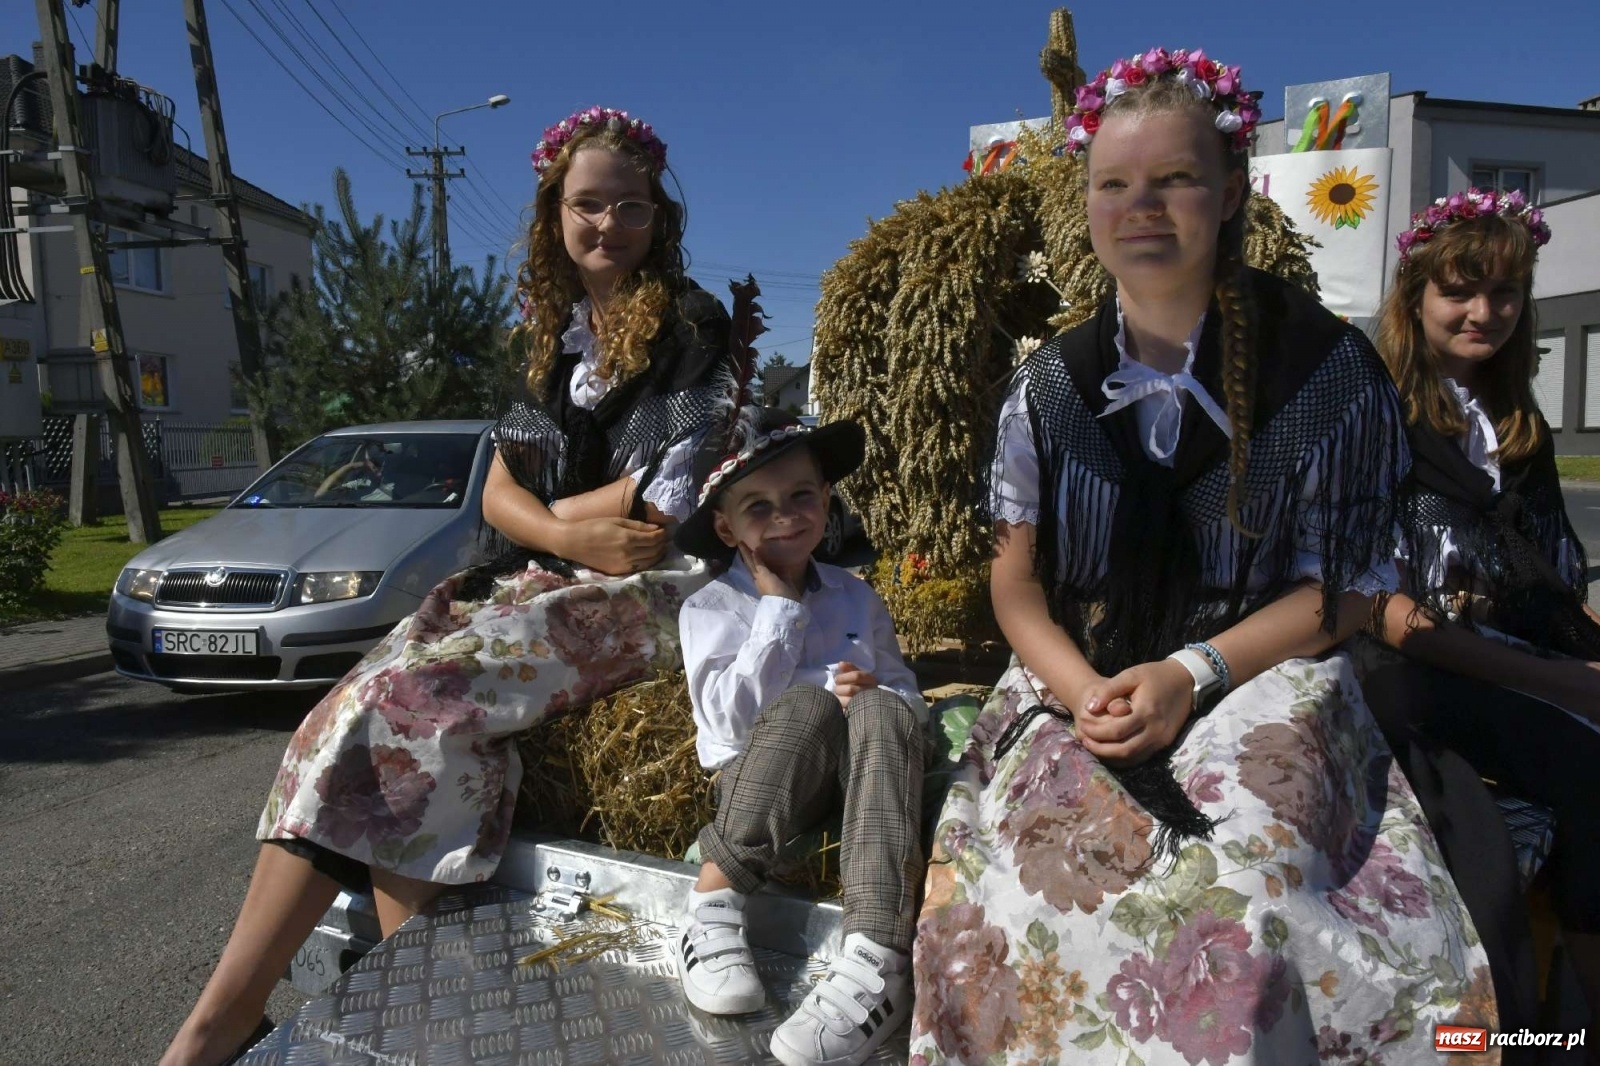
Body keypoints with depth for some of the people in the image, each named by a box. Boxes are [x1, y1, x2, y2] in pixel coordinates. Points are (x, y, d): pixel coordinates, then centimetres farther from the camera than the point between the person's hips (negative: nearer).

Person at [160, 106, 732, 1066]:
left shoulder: (693, 327, -2)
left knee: (415, 698, -24)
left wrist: (552, 513, 0)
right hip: (543, 582, 6)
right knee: (369, 707, -19)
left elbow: (661, 507, -12)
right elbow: (500, 493, 10)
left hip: (648, 591, -6)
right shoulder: (550, 333, 17)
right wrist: (574, 532, -10)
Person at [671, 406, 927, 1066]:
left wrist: (879, 694, -13)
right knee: (807, 703, -34)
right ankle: (714, 904, -30)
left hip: (861, 775, 3)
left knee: (881, 711, -32)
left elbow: (911, 699, 11)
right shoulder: (710, 608, 2)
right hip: (763, 784, -2)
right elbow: (734, 721, -12)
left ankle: (879, 958, -44)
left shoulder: (857, 598, 13)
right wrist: (779, 607, -11)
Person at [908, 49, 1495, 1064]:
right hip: (1078, 686, 2)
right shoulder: (1051, 386, 5)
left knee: (1233, 887, -30)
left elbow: (1343, 589, -1)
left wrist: (1194, 674, -15)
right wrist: (1083, 691, -13)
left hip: (1263, 681, -1)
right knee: (1051, 868, -26)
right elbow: (1016, 579, 6)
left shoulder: (1325, 367, -2)